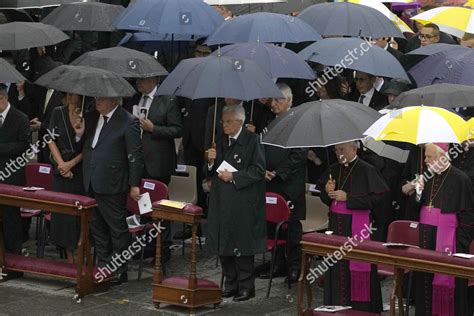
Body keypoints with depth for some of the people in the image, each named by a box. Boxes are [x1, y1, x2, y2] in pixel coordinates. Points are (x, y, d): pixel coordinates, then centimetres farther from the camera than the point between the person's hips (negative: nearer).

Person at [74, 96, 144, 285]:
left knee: (118, 230, 2)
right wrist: (80, 135, -2)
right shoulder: (91, 118, 10)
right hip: (91, 184, 8)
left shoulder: (128, 122, -11)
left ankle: (119, 271, 10)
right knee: (97, 228, 15)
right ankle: (103, 268, 26)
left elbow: (135, 156, -10)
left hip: (111, 186, -8)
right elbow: (84, 148, 19)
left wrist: (134, 184, -11)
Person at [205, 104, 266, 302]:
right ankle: (231, 285, 19)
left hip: (244, 203, -7)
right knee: (224, 247, 9)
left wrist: (233, 177, -16)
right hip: (222, 202, 7)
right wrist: (211, 161, -4)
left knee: (242, 247, -2)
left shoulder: (252, 141, -8)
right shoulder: (222, 142, 13)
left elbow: (259, 170, -12)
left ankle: (246, 287, 6)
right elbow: (211, 172, 18)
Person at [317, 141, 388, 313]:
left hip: (357, 227, -6)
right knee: (336, 269, 6)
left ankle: (361, 308, 3)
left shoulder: (367, 171, -8)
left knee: (357, 268, -4)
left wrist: (347, 197, -16)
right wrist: (327, 192, -6)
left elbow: (376, 198, -13)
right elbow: (325, 199, 18)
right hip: (336, 225, 6)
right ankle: (336, 307, 14)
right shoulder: (334, 170, 10)